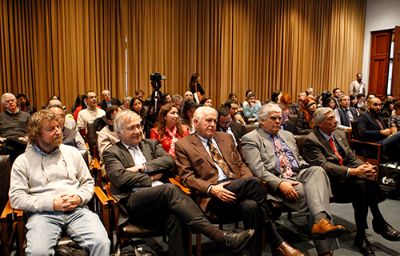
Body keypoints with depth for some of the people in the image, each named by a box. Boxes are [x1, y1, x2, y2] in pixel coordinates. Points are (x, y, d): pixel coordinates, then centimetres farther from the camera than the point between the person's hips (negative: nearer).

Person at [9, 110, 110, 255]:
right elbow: (16, 197, 0)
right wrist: (51, 203, -12)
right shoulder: (23, 161, 7)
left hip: (77, 210, 1)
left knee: (102, 243, -25)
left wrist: (80, 197, -5)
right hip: (43, 213, -1)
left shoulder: (72, 152, 15)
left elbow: (88, 182, 18)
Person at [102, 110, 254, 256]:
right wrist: (151, 178, -3)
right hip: (134, 200, -3)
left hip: (161, 195, 4)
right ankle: (219, 235, -39)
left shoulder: (151, 144, 24)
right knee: (170, 189, -34)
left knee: (174, 216, -34)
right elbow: (120, 177, -6)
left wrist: (142, 167, -4)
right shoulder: (111, 153, 12)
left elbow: (169, 160, 6)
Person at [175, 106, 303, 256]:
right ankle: (276, 243, -21)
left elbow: (240, 165, 21)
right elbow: (187, 177, -1)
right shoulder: (183, 145, 7)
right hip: (212, 197, -4)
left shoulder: (226, 137, 22)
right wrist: (211, 188, -18)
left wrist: (248, 184, -2)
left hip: (238, 189, 5)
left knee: (251, 206, -33)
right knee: (254, 182, -30)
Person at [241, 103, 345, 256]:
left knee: (317, 170, -26)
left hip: (298, 176, 6)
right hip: (276, 182, -6)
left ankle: (321, 221, -37)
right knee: (310, 193, -29)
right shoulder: (250, 139, 0)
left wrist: (309, 173, 5)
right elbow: (258, 170, -11)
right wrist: (280, 183, -24)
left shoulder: (288, 135, 24)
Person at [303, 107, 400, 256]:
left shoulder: (340, 134, 13)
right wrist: (353, 172, -30)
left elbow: (351, 157, 13)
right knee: (360, 182, -31)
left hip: (348, 174, 7)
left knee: (368, 178, -24)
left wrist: (365, 166, -11)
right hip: (330, 180, -6)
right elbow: (324, 166, -21)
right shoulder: (311, 140, -11)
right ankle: (379, 223, -14)